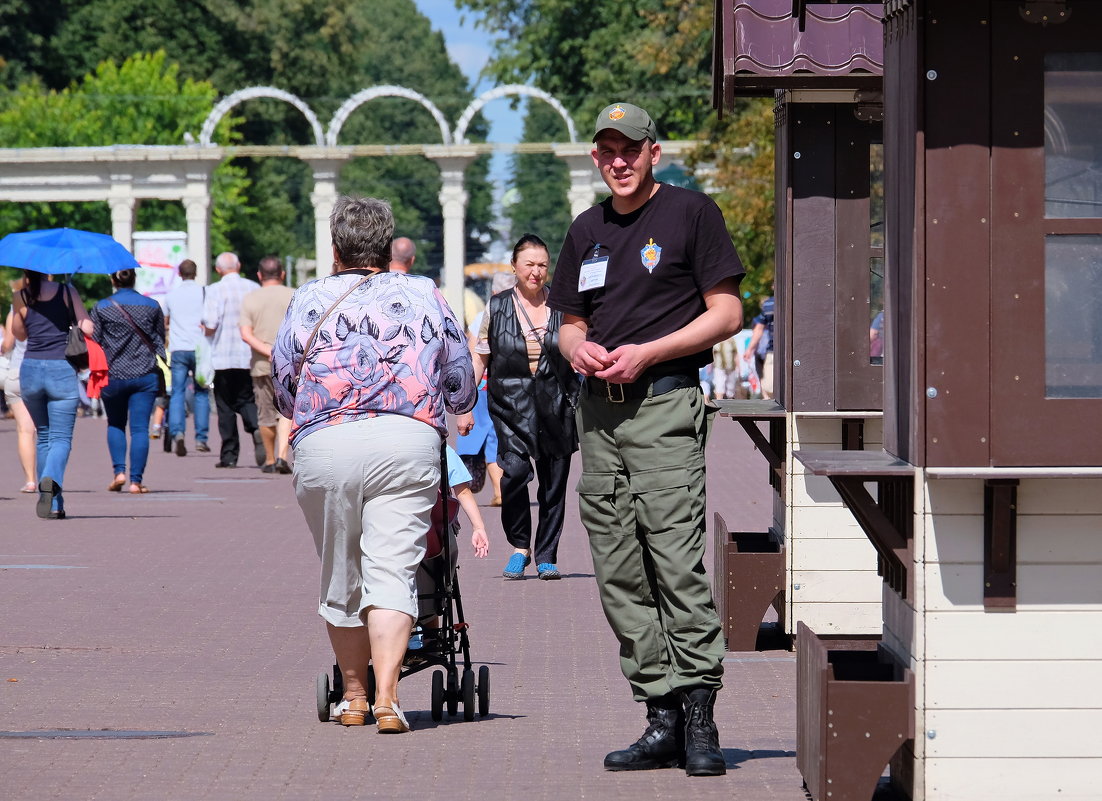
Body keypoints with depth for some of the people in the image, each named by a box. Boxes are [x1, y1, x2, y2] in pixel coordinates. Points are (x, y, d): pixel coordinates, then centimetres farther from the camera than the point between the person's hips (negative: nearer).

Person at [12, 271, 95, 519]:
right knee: (60, 438, 1)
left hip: (30, 371, 2)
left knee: (43, 436, 18)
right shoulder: (66, 291, -4)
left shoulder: (21, 298, 0)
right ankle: (51, 479, -31)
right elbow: (87, 329, -9)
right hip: (62, 370, -2)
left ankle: (54, 505, 14)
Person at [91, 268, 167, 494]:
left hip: (113, 376, 0)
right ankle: (136, 480, -5)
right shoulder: (152, 306, 3)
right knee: (140, 428, 0)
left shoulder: (101, 308, -2)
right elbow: (160, 340, 13)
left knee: (115, 425, 18)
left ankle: (119, 470, 4)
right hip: (145, 375, 0)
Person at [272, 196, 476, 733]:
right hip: (409, 442, 0)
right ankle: (386, 698, -18)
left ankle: (353, 695, 23)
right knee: (391, 572, -4)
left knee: (340, 574, 12)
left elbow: (282, 387, 18)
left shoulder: (310, 299, 15)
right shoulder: (425, 295, 17)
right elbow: (463, 388, 21)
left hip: (323, 444, 0)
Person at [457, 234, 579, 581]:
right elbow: (479, 358, 9)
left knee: (554, 481, 4)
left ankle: (546, 555, 16)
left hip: (556, 405, 2)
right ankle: (519, 547, -2)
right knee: (515, 469, -20)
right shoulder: (497, 308, 6)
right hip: (512, 404, -1)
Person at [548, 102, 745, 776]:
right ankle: (662, 719, 5)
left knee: (677, 563, -15)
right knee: (620, 575, 3)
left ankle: (699, 718, -14)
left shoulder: (692, 213, 1)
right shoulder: (587, 230, 19)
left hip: (665, 404, -7)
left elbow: (727, 314, -4)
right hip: (599, 410, 7)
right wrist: (578, 346, 2)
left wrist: (645, 353, -12)